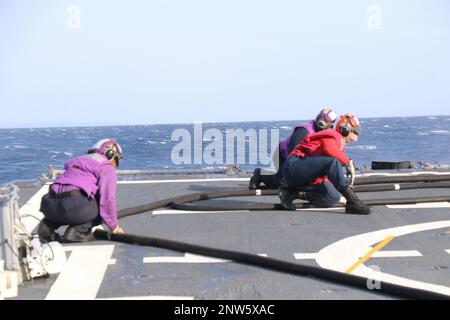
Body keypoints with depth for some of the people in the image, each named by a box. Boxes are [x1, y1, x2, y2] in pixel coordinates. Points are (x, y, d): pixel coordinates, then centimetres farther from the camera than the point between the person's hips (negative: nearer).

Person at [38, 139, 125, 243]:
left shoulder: (78, 162, 35)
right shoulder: (107, 168, 10)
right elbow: (107, 199, -1)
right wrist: (114, 226, 10)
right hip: (73, 205, -8)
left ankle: (47, 226, 12)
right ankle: (77, 231, -4)